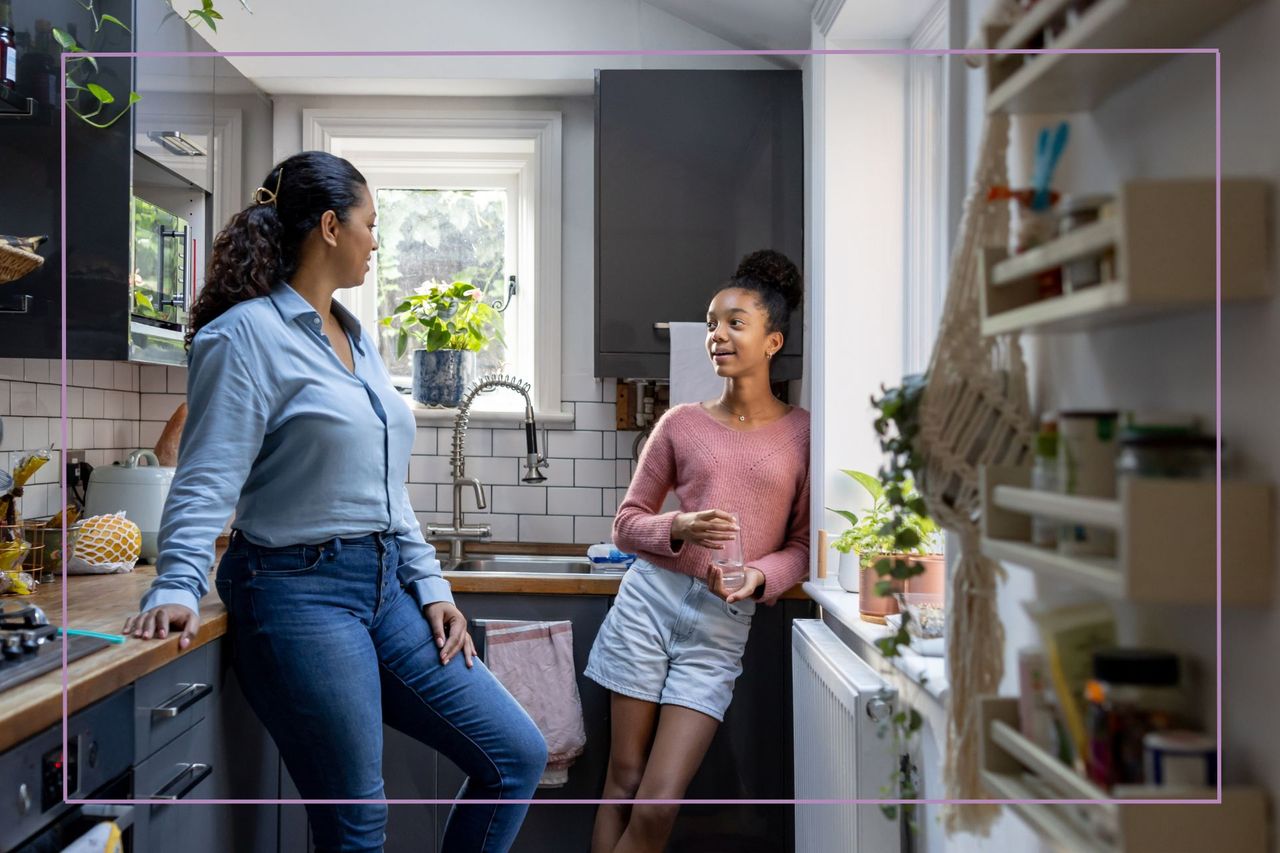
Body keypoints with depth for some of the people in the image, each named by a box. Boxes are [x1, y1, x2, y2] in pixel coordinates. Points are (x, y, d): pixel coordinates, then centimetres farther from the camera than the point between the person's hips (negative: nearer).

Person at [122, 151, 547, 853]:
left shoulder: (358, 340, 16)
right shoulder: (245, 333, -8)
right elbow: (207, 481, -15)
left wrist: (430, 586, 10)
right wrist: (177, 588, -29)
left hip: (384, 586, 8)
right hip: (299, 591, -7)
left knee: (517, 755, 4)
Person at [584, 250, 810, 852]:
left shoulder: (802, 432, 2)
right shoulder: (681, 424, 5)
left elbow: (804, 544, 6)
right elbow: (626, 523, 9)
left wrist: (757, 576, -13)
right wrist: (679, 530, -11)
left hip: (723, 627, -1)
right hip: (650, 599, 1)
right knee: (622, 785, 6)